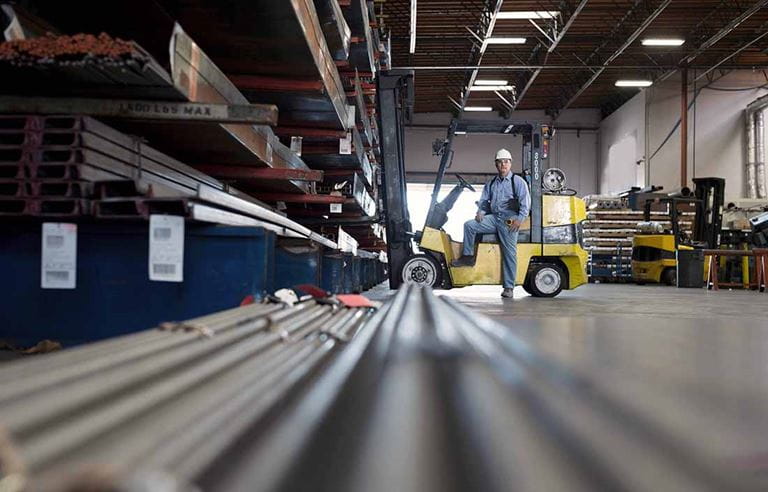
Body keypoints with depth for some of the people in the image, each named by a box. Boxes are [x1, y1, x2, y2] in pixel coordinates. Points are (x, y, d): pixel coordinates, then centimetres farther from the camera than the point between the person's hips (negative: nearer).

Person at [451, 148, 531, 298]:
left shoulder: (518, 182, 2)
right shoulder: (491, 183, 19)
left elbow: (525, 202, -5)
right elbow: (484, 200, 22)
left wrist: (519, 219, -17)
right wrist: (481, 212, 0)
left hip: (509, 220, -5)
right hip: (493, 217, 5)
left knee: (510, 253, -8)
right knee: (469, 225, -11)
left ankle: (509, 287, -3)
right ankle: (468, 257, 0)